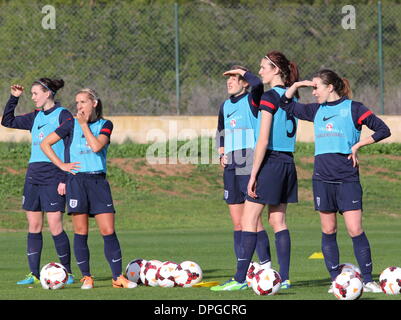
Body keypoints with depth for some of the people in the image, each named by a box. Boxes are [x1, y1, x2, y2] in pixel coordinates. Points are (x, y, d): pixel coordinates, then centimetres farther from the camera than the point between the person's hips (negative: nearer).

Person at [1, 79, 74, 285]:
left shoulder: (63, 115, -5)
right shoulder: (35, 117, 15)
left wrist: (65, 179, -13)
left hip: (53, 177, -7)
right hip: (33, 175, 7)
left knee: (55, 227, -8)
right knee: (34, 226, 5)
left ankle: (67, 272, 2)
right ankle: (34, 274, 8)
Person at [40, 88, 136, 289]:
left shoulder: (105, 125, 6)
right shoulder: (72, 124, 6)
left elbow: (96, 146, -12)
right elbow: (45, 144, 8)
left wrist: (84, 124, -5)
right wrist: (61, 165, 0)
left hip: (98, 181, 0)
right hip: (77, 180, 0)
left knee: (108, 231, -5)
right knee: (81, 232, 0)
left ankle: (118, 277, -1)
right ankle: (86, 277, 8)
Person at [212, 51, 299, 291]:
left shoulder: (270, 97, -12)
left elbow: (264, 139, -16)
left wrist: (254, 174, -15)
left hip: (271, 161, -8)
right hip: (288, 162, 8)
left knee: (249, 221, -4)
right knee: (278, 221, 10)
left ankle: (240, 279, -5)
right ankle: (284, 278, 6)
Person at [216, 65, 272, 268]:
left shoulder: (251, 101, -6)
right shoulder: (226, 106, 16)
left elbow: (258, 84, -28)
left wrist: (241, 71, -12)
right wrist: (222, 154, 14)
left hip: (250, 168, -7)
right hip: (231, 168, 7)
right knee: (237, 223, 7)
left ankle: (265, 265, -6)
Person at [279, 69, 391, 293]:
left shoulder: (353, 108, -2)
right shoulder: (317, 111, 13)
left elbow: (383, 130, -3)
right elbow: (287, 105, 24)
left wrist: (357, 145, -8)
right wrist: (297, 85, 10)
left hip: (347, 178, -5)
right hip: (323, 179, 5)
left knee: (355, 230, -10)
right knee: (328, 230, 4)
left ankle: (368, 280, -5)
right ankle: (336, 279, 10)